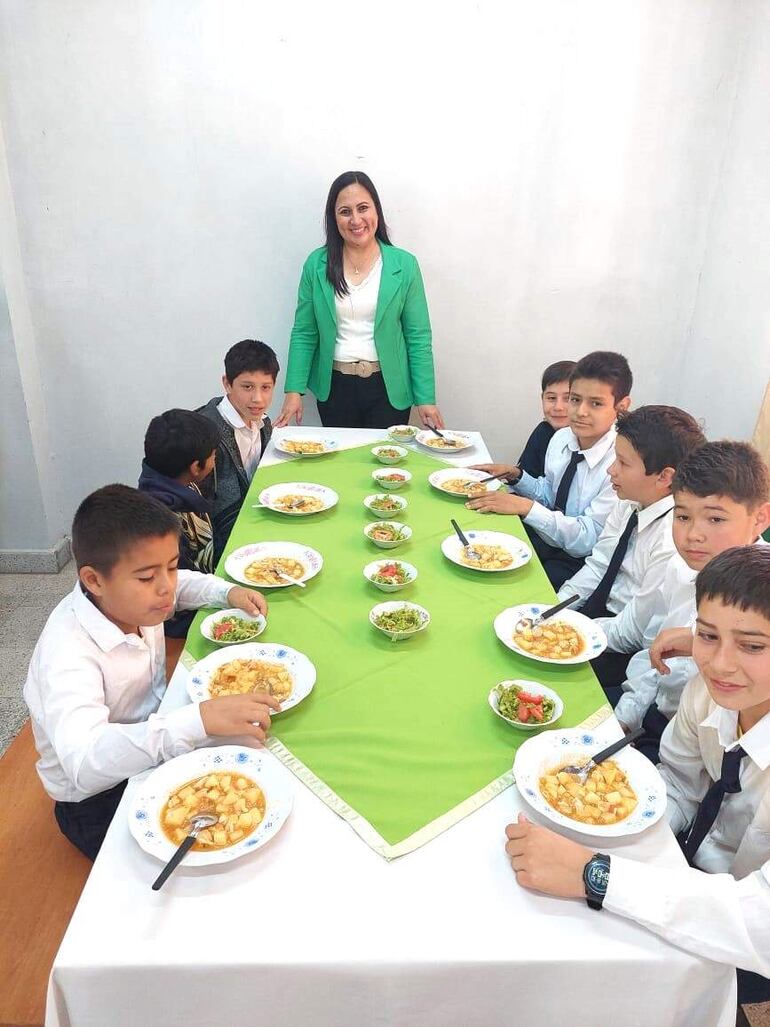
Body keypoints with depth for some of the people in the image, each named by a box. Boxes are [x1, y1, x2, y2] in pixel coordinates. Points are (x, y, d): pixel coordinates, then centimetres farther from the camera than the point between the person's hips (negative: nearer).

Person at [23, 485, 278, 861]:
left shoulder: (132, 595, -12)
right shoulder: (67, 650, -33)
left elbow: (182, 584, 12)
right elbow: (84, 762, -47)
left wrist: (229, 592, -8)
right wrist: (199, 719, -56)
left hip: (153, 742, 7)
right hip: (98, 801, -7)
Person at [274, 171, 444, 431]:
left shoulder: (404, 265, -3)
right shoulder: (316, 265, 0)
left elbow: (418, 337, -3)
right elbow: (304, 333, 3)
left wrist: (425, 398, -7)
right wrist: (294, 390, -6)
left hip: (388, 388, -1)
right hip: (334, 387, 1)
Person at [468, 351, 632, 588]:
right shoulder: (561, 439, -2)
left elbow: (587, 539, -20)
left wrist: (525, 507, -25)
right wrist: (514, 475, -3)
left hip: (576, 565, -6)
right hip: (544, 537, 6)